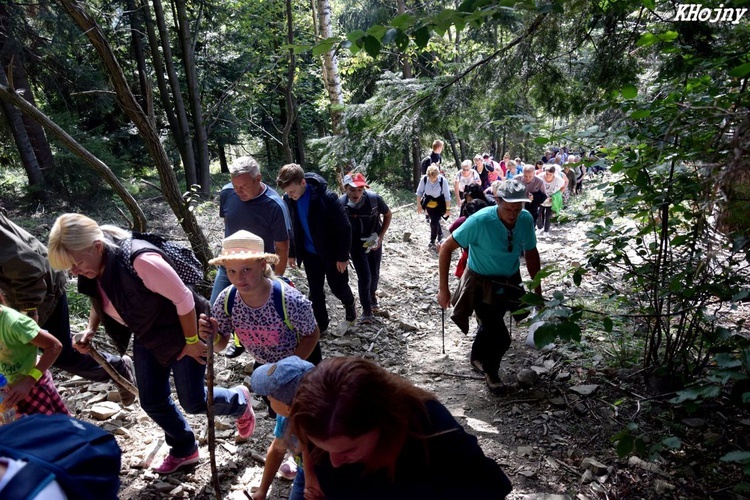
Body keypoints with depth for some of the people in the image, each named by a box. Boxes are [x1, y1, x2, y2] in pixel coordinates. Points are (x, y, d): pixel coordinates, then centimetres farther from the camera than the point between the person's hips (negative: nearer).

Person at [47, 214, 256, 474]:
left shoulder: (140, 260, -38)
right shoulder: (92, 270, -11)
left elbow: (183, 298, -30)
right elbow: (101, 301, 11)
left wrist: (191, 341, -21)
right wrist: (90, 329, -6)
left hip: (182, 331, -7)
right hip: (147, 338, 8)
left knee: (193, 401, 2)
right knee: (152, 401, 12)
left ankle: (239, 401, 34)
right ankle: (185, 450, 38)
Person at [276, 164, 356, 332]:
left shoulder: (326, 197, -27)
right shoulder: (288, 199, -10)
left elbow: (344, 227, -20)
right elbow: (291, 226, 6)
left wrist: (343, 256, -17)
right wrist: (292, 252, 10)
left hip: (332, 253, -4)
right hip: (310, 254, 4)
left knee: (338, 288, 10)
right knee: (315, 292, 13)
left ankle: (350, 306, 42)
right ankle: (321, 324, 31)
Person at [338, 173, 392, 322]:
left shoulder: (374, 198, -25)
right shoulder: (341, 203, -23)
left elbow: (388, 215, -6)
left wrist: (381, 236, -12)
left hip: (374, 242, 1)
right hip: (355, 244, -1)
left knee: (374, 274, 15)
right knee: (364, 276, -7)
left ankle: (372, 295, 48)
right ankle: (366, 309, 15)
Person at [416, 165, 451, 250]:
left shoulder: (443, 180, -26)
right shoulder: (424, 179, -20)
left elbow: (447, 196, -16)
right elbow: (419, 192, -5)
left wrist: (447, 209, -10)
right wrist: (419, 205, -2)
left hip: (439, 204, -3)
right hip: (428, 203, 3)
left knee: (434, 222, -9)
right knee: (434, 221, 15)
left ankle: (432, 241, 15)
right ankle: (440, 235, 44)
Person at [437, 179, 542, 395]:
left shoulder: (526, 220, -15)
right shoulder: (480, 221, -29)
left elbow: (531, 253, 1)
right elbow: (447, 248, -23)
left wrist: (537, 290, 4)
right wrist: (443, 289, -22)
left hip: (510, 282, 5)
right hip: (482, 283, -5)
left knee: (490, 325, 24)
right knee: (500, 336, -7)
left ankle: (477, 358, 53)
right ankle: (491, 373, 23)